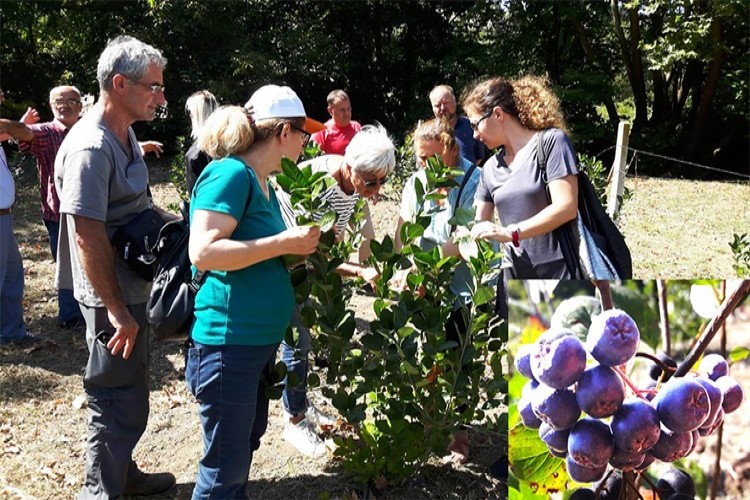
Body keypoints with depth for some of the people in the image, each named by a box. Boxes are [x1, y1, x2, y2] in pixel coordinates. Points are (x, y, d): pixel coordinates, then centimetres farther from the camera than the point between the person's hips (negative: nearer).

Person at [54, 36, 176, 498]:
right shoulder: (90, 147, -22)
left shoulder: (125, 134, 9)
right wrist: (117, 311, -23)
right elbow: (87, 236, -25)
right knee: (120, 400, 1)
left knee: (130, 391, 21)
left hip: (132, 288, 10)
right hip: (112, 297, -10)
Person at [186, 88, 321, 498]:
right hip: (228, 343, -10)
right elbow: (204, 252, -26)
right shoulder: (230, 173, -16)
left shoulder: (261, 181, 12)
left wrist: (305, 248, 13)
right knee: (225, 465, 3)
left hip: (259, 341, 10)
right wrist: (284, 242, -22)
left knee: (246, 444, 24)